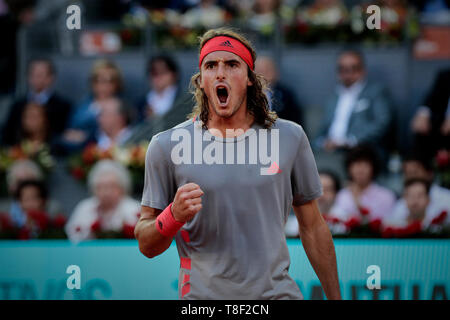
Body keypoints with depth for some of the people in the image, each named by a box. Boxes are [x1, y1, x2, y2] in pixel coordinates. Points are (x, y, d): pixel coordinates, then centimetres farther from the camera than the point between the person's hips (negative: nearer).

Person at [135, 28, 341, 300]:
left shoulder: (290, 137, 4)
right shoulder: (167, 145, -2)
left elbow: (313, 228, 10)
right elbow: (147, 246, 0)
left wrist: (335, 297, 7)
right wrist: (175, 216, -20)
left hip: (277, 291, 1)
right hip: (203, 293, -1)